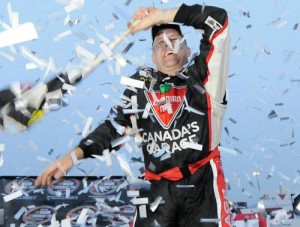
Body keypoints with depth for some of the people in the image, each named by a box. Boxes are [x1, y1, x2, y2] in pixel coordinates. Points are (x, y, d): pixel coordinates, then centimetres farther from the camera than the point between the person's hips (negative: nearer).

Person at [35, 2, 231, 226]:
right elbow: (115, 125, 11)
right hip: (160, 189, 3)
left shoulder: (201, 74, 4)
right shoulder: (142, 84, 13)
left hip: (203, 183, -3)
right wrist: (74, 155, 0)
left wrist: (161, 15, -2)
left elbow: (218, 19, -3)